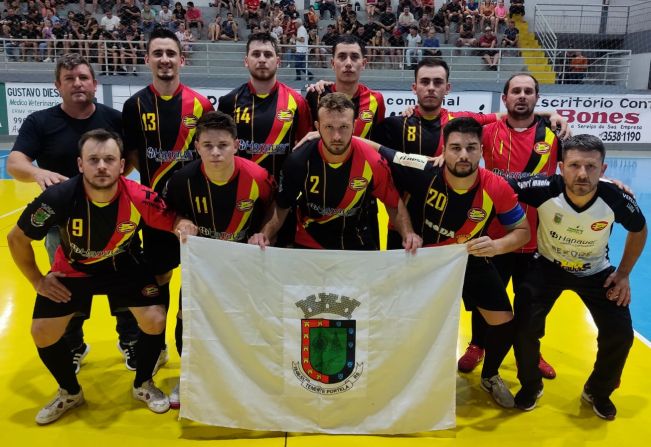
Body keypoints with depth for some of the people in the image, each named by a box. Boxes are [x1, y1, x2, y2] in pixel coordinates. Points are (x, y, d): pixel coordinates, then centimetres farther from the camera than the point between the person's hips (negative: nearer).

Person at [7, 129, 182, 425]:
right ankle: (70, 392, 26)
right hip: (72, 268, 1)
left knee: (155, 321, -13)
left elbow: (175, 224, -10)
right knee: (42, 333, -4)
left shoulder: (140, 198, -30)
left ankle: (142, 385, 16)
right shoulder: (59, 197, -31)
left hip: (124, 266, 0)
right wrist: (37, 281, -6)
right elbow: (16, 238, -12)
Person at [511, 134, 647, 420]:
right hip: (548, 266, -1)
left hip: (596, 272, 2)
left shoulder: (616, 199, -25)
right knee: (525, 324, -18)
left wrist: (623, 274, -3)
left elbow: (639, 230, -3)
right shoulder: (545, 190, -32)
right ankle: (530, 386, 13)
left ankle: (598, 392, 24)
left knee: (620, 334, -8)